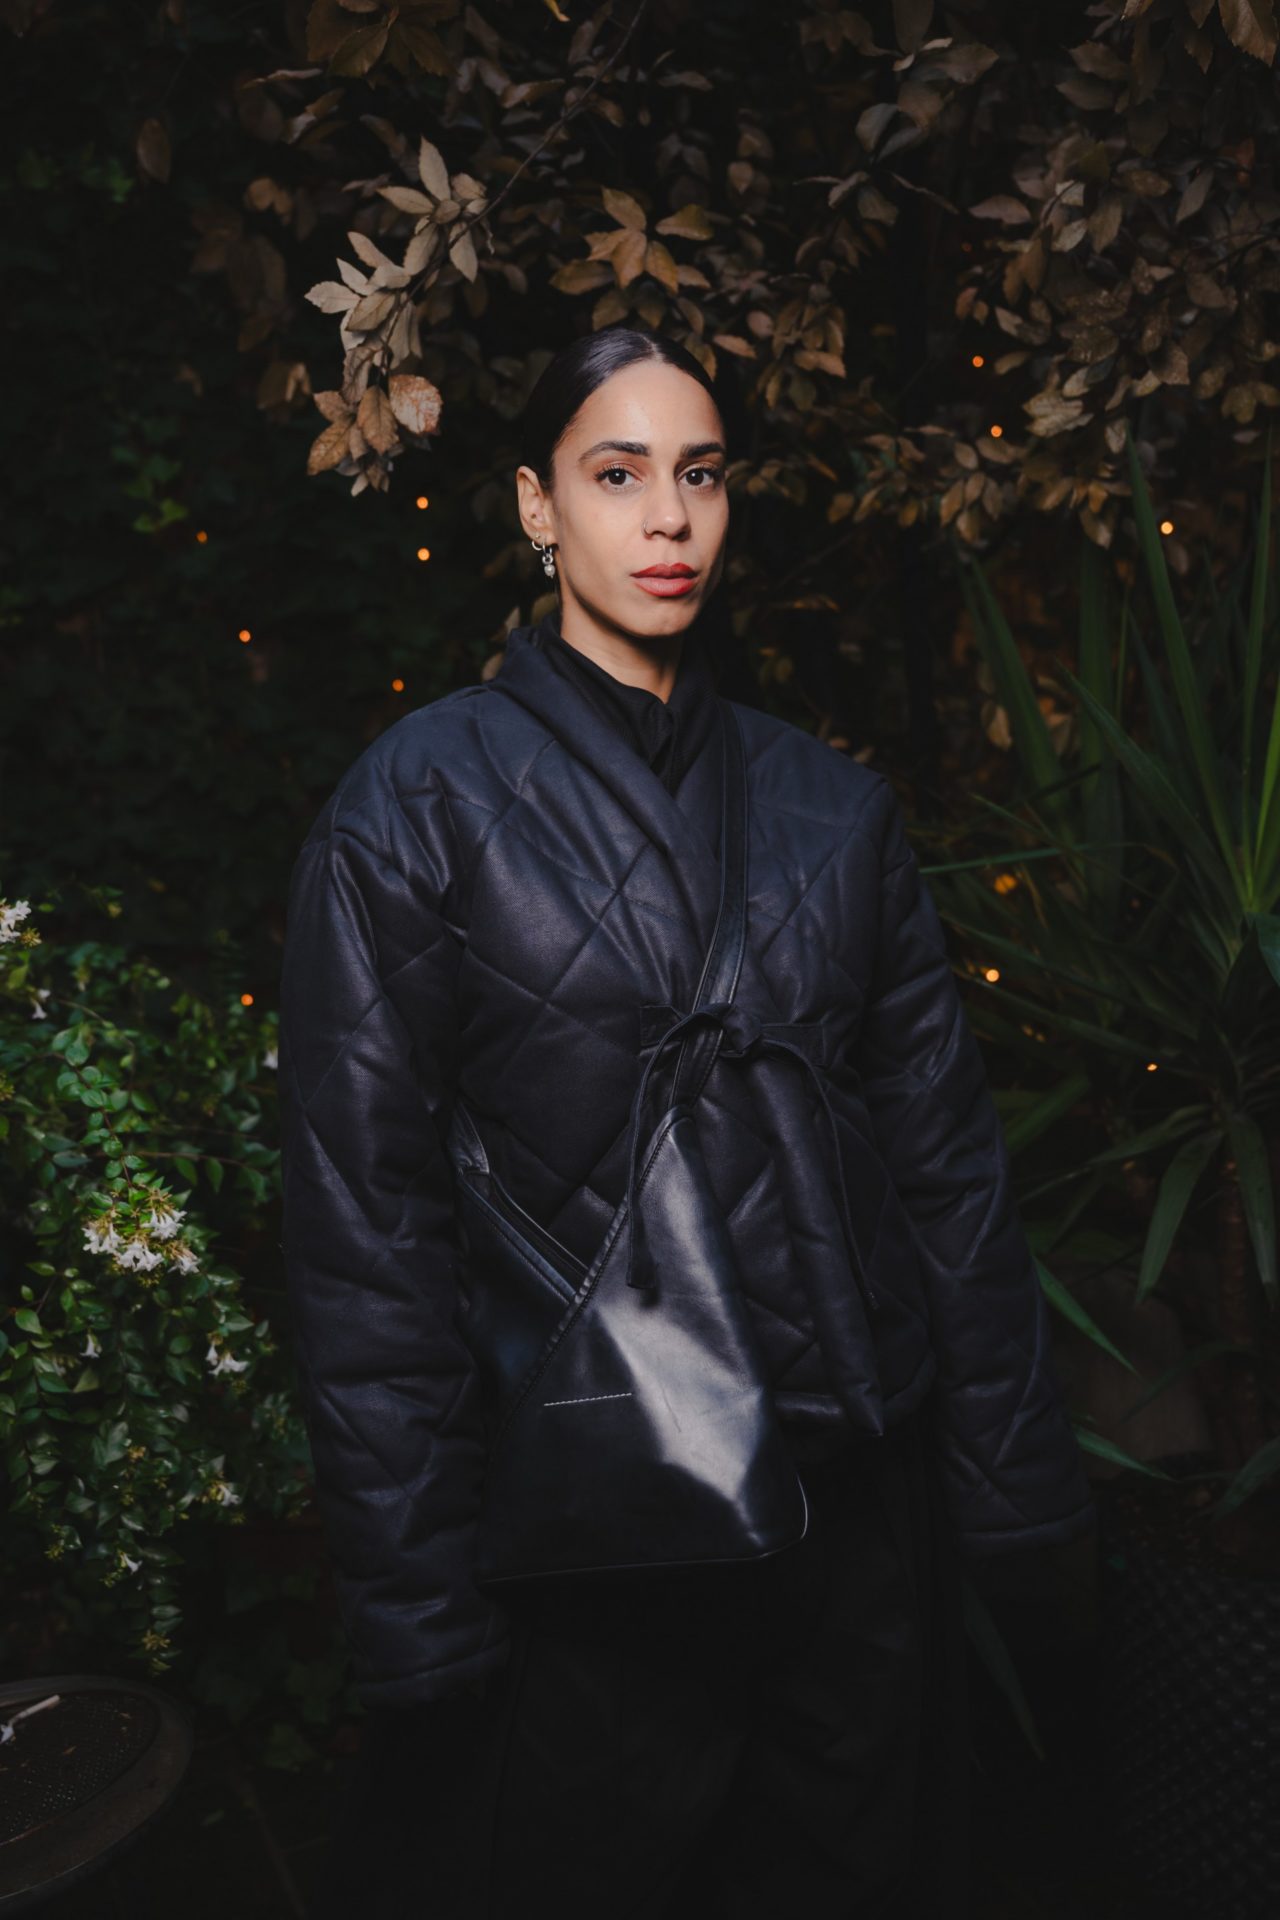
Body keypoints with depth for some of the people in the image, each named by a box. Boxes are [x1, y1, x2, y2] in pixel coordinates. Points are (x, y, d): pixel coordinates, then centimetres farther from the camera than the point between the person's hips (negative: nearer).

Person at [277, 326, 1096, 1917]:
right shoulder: (424, 800, -7)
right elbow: (365, 1214, -9)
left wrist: (1007, 1472, 3)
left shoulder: (829, 802, 5)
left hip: (861, 1490, 4)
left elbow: (945, 1146, 6)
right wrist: (418, 1600, -10)